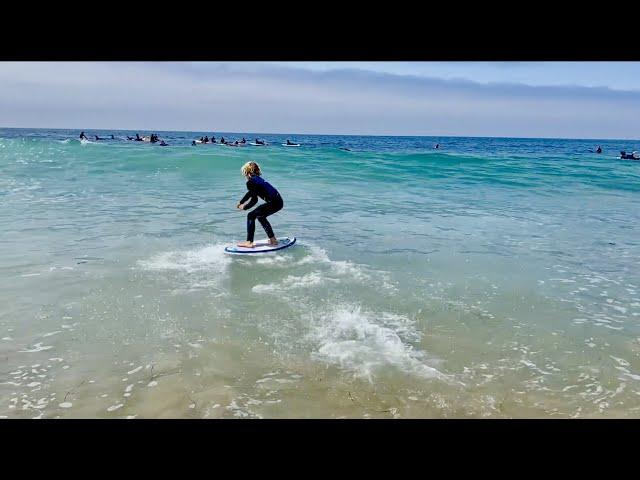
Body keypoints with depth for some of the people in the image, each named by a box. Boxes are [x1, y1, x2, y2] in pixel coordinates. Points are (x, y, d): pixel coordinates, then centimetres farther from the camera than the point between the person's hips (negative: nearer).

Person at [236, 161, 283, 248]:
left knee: (251, 215, 1)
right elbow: (250, 193, 37)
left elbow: (254, 200, -9)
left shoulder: (250, 182, -6)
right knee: (260, 216, 27)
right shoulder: (257, 178, 21)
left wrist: (244, 207, 7)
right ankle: (273, 240, 30)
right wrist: (241, 202, 46)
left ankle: (249, 242, -1)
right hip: (278, 202, 9)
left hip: (273, 203, -9)